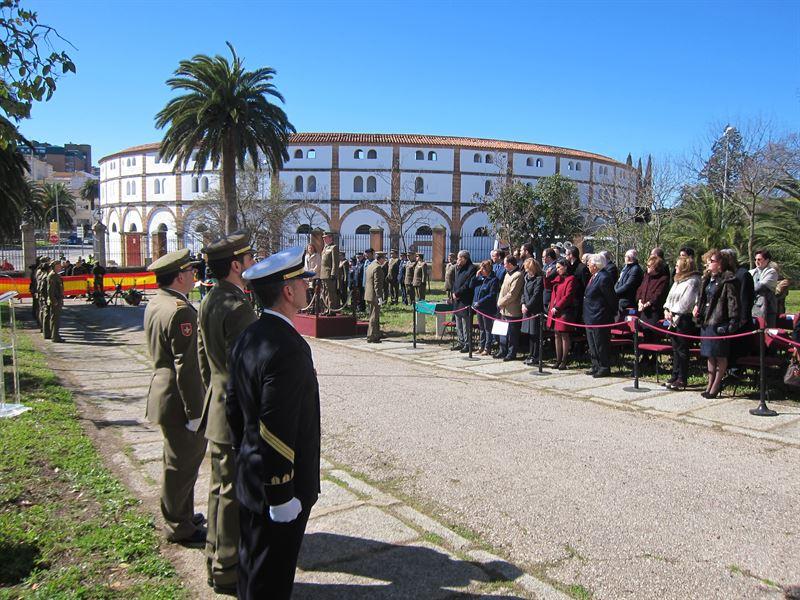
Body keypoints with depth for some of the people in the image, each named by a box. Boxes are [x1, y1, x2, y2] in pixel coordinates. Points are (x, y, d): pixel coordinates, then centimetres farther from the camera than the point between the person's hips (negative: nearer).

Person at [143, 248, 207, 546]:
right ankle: (178, 527, 20)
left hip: (163, 386, 10)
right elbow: (187, 367, -24)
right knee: (182, 464, 5)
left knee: (180, 461, 23)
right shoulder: (181, 311, -23)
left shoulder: (155, 303, 9)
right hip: (178, 398, -10)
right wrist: (195, 411, -20)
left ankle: (180, 515, 38)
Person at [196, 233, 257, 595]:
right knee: (234, 495, 4)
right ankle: (228, 572, 18)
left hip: (217, 409, 10)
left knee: (219, 488, 21)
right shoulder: (238, 307, -23)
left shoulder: (208, 301, 7)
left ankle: (216, 560, 36)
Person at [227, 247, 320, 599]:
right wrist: (283, 495, -19)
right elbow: (277, 431, -27)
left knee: (251, 564, 25)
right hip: (277, 488, -9)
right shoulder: (288, 349, -28)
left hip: (249, 477, 9)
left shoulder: (247, 338, 1)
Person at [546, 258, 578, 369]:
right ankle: (558, 360, 18)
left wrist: (557, 307, -16)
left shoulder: (571, 279, -9)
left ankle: (564, 362, 2)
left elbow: (568, 296, -16)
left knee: (565, 336, -3)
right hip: (555, 310, 8)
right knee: (557, 335, 11)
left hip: (565, 311, -8)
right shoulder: (558, 278, 15)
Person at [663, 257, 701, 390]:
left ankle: (682, 379, -1)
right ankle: (675, 376, 19)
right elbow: (670, 297, 20)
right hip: (674, 319, 9)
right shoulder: (678, 281, 19)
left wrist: (675, 314, -13)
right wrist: (666, 310, 4)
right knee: (675, 348, 12)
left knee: (682, 349, -5)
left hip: (684, 319, -9)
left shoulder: (693, 281, -10)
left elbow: (686, 302, -16)